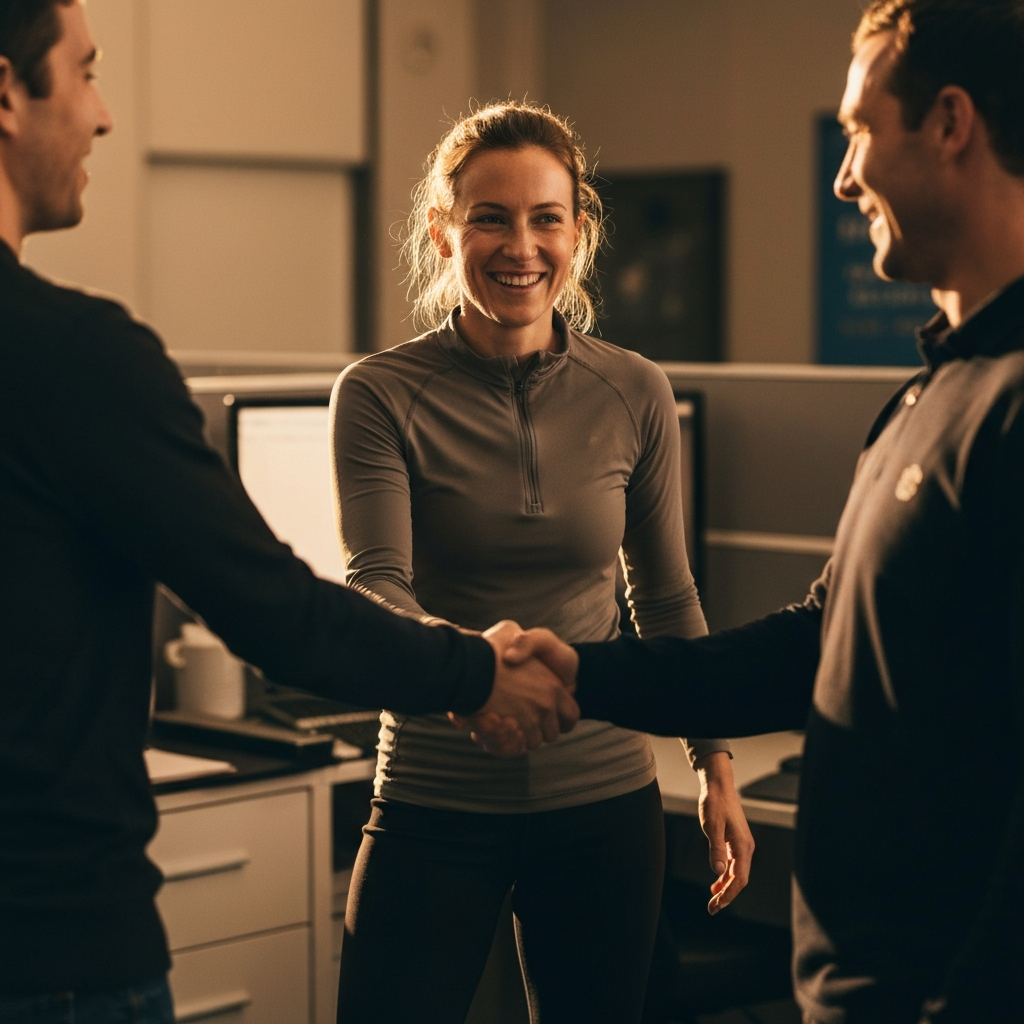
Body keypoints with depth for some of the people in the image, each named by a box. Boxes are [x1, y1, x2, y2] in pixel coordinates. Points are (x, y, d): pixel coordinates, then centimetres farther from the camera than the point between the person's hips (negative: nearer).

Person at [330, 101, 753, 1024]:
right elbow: (375, 584, -19)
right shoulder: (381, 396, -7)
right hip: (435, 804, -2)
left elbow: (666, 598, 12)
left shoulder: (635, 395, 2)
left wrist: (717, 768, 11)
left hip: (604, 801, 3)